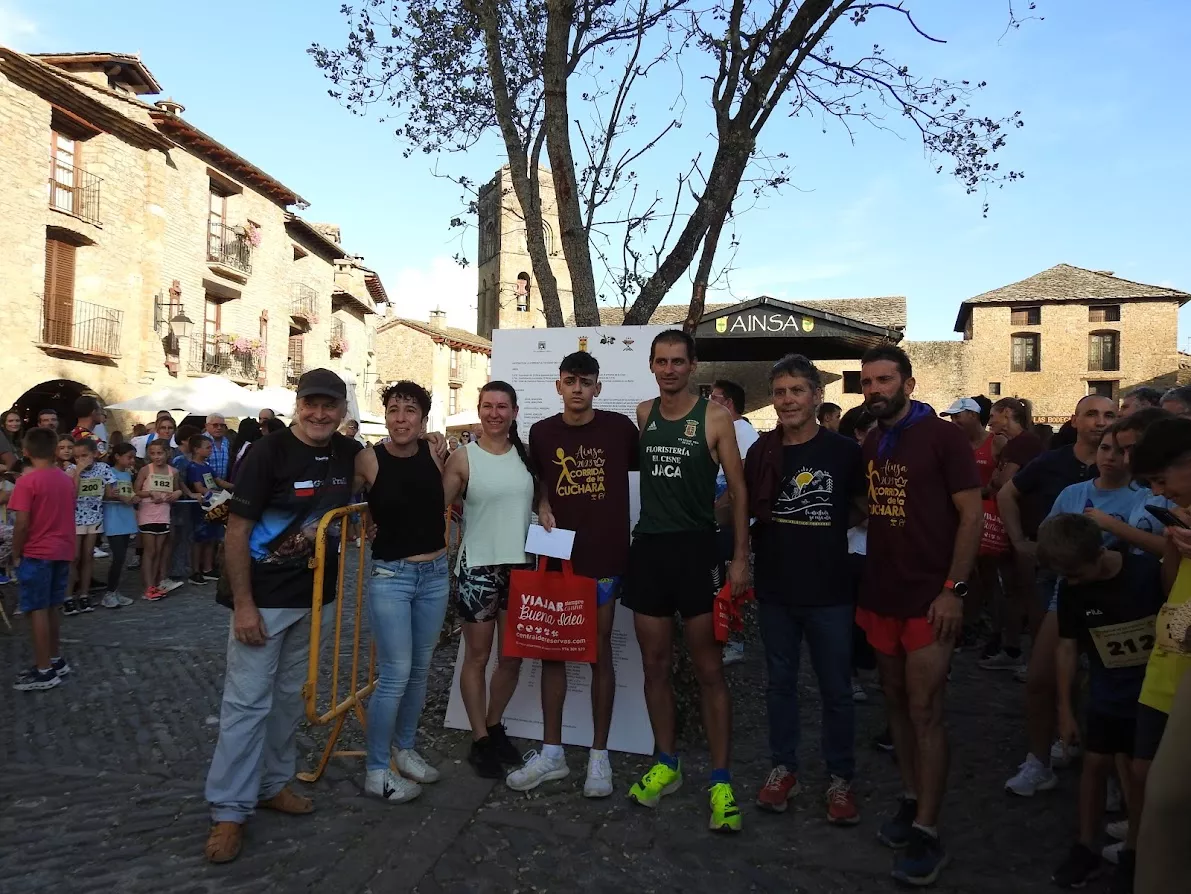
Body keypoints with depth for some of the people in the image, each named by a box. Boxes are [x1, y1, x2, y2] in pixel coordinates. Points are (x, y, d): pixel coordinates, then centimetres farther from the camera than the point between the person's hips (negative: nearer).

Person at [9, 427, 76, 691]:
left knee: (37, 610, 0)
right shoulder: (66, 479, 6)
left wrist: (16, 555, -6)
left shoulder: (27, 481, -14)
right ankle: (56, 660, 24)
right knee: (51, 608, 17)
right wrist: (64, 544, 19)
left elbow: (21, 524, -16)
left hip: (36, 554, -7)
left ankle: (44, 671, 3)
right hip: (61, 552, 7)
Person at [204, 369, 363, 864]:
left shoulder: (349, 452, 1)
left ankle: (272, 783, 33)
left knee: (290, 696, 17)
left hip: (313, 597, 6)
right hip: (263, 598, -6)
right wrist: (243, 605, -18)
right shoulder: (268, 453, -16)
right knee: (247, 701, -1)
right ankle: (229, 810, 12)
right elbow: (236, 532, -15)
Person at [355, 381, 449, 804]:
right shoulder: (369, 459, -12)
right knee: (395, 676, -4)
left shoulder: (434, 454, -1)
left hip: (435, 574, 4)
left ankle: (404, 748, 35)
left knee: (420, 670, 16)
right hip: (390, 576, -4)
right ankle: (375, 770, 14)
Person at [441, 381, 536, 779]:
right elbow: (437, 507, -8)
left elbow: (541, 499, 17)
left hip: (520, 566, 4)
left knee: (514, 656, 13)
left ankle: (495, 726, 34)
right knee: (477, 656, 7)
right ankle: (480, 740, 22)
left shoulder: (526, 454, 5)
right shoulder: (463, 458, -6)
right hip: (478, 567, -4)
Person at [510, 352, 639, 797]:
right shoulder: (542, 432, 2)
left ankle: (599, 755, 19)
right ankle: (551, 752, 21)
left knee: (599, 651, 5)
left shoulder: (619, 427, -5)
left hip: (604, 555, -3)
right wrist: (543, 507, -4)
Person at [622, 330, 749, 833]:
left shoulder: (715, 417, -2)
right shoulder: (641, 414, 9)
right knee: (655, 666, 12)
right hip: (648, 549, 4)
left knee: (709, 671, 0)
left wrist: (740, 558, -8)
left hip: (696, 549, -4)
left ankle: (721, 781, 11)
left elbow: (738, 489, -2)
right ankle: (667, 764, 28)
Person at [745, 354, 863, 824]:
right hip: (775, 589, 3)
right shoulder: (761, 452, 1)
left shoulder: (844, 450, -7)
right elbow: (741, 508, 9)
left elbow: (863, 507, 6)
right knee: (780, 683, 15)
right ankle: (784, 769, 31)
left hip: (828, 590, -2)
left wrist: (825, 529, -4)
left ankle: (840, 778, 26)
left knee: (836, 690, 9)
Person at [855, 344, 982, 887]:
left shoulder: (942, 437, -8)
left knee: (924, 711, -3)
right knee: (896, 703, 13)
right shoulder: (869, 444, 9)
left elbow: (972, 515, -9)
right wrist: (864, 588, 10)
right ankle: (912, 802, 28)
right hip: (880, 595, 6)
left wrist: (955, 588, -15)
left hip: (930, 597, -6)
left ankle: (926, 835, 7)